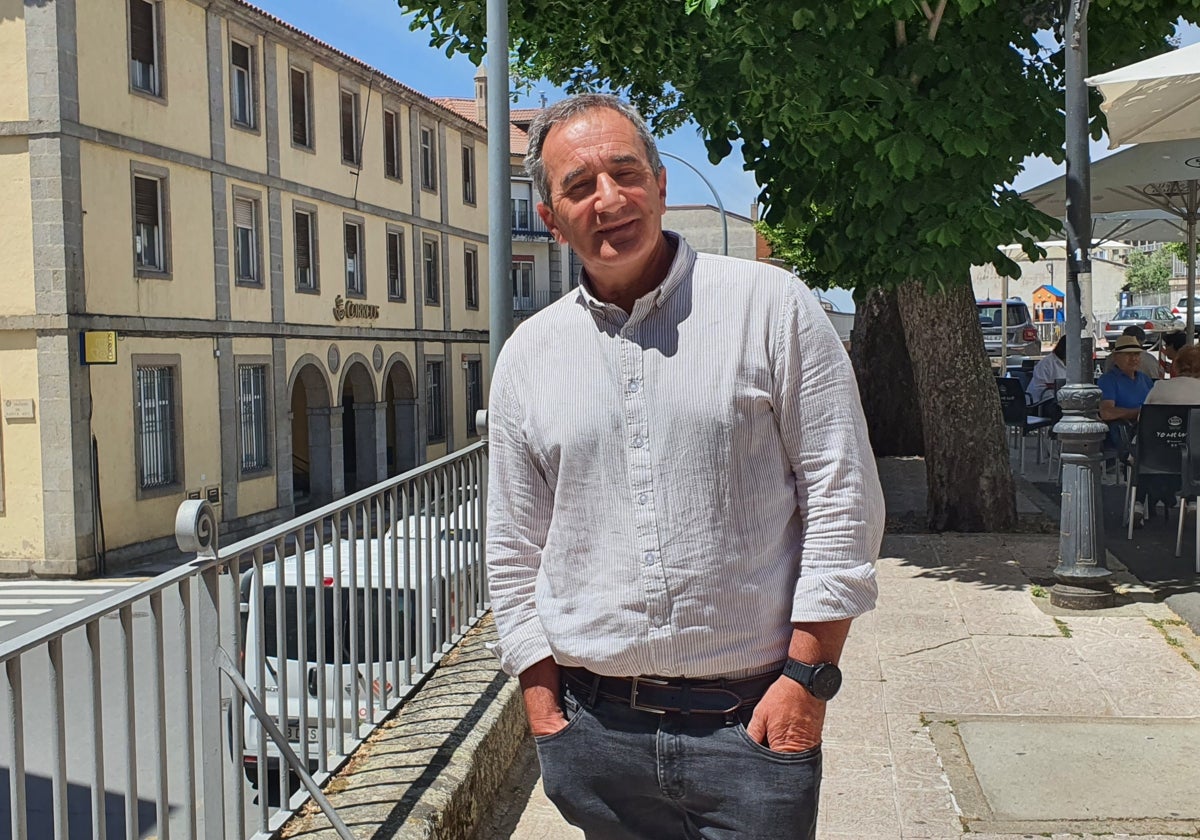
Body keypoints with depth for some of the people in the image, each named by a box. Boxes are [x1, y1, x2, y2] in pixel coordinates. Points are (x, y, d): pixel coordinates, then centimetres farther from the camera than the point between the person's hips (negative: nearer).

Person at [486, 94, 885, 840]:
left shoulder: (772, 307, -3)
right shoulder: (527, 357, 6)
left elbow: (843, 499, -4)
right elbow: (515, 554, 11)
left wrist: (807, 676, -8)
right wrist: (544, 706, 5)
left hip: (751, 719, -2)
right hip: (595, 725, 3)